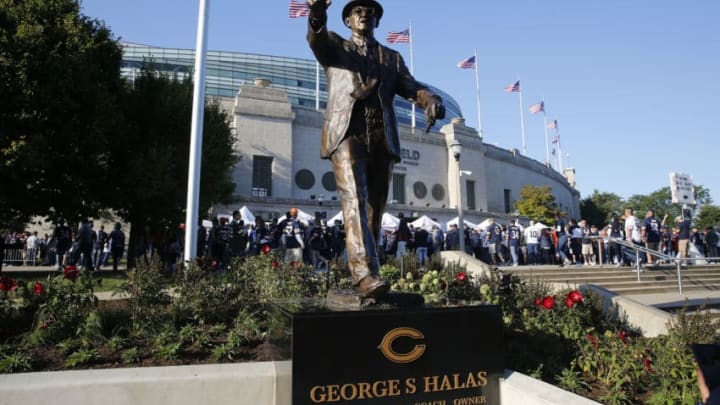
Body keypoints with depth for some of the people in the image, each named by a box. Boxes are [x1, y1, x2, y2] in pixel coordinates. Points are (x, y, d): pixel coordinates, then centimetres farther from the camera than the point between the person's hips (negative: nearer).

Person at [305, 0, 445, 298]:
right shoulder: (335, 47, 20)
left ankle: (366, 273, 10)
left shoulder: (392, 58, 26)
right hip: (347, 134, -3)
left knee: (374, 208, 2)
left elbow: (412, 88, 9)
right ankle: (365, 274, -31)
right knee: (354, 201, -21)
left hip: (382, 139, 3)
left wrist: (432, 101, -15)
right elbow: (316, 39, -4)